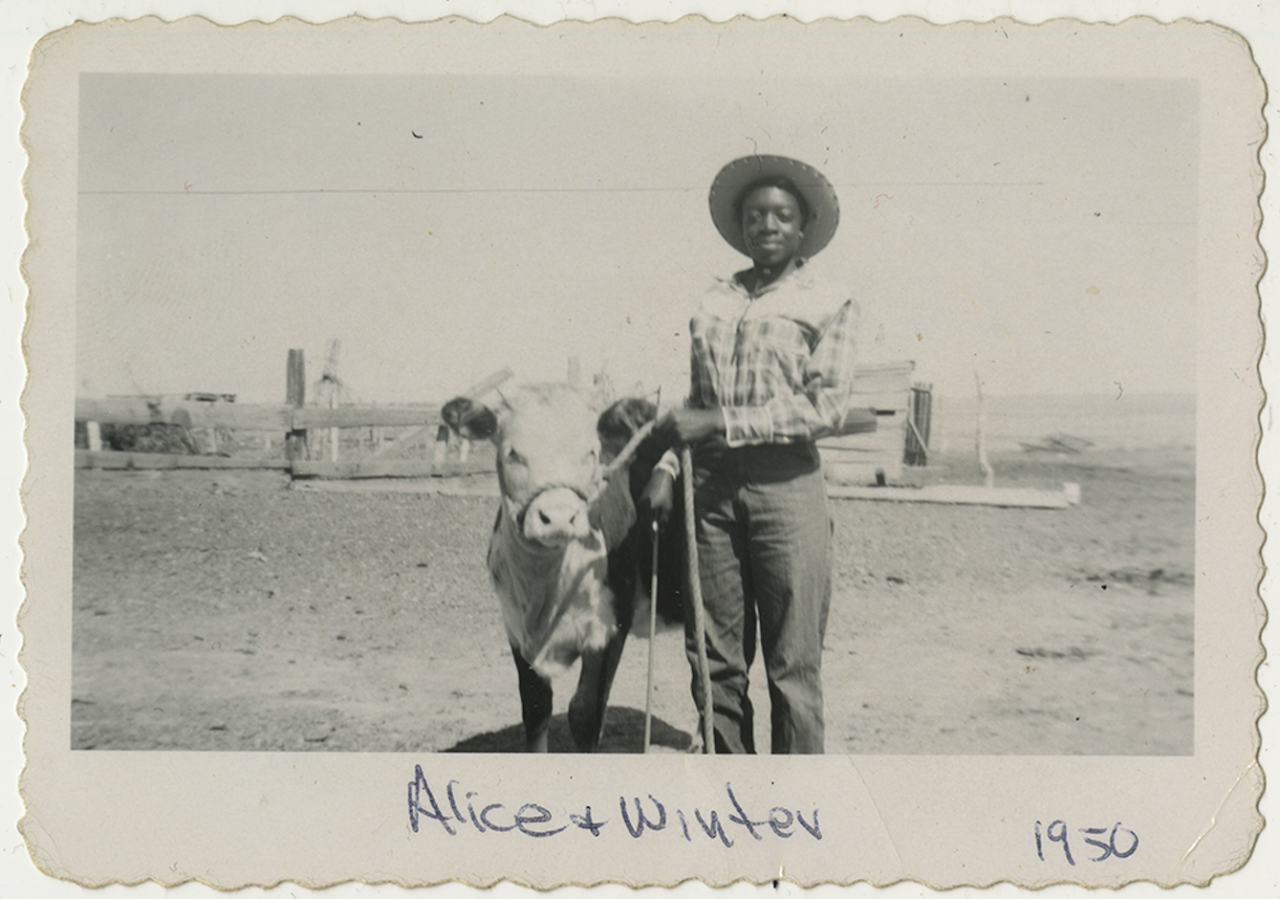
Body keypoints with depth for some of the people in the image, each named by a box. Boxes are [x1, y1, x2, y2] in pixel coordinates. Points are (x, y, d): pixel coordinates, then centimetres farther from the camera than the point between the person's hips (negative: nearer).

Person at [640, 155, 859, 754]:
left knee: (793, 665, 0)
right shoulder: (713, 302, 15)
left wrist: (720, 424, -15)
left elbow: (827, 408, -9)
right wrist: (666, 466, 5)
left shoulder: (828, 304, 2)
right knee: (714, 658, 7)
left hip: (786, 485, -4)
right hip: (710, 485, 4)